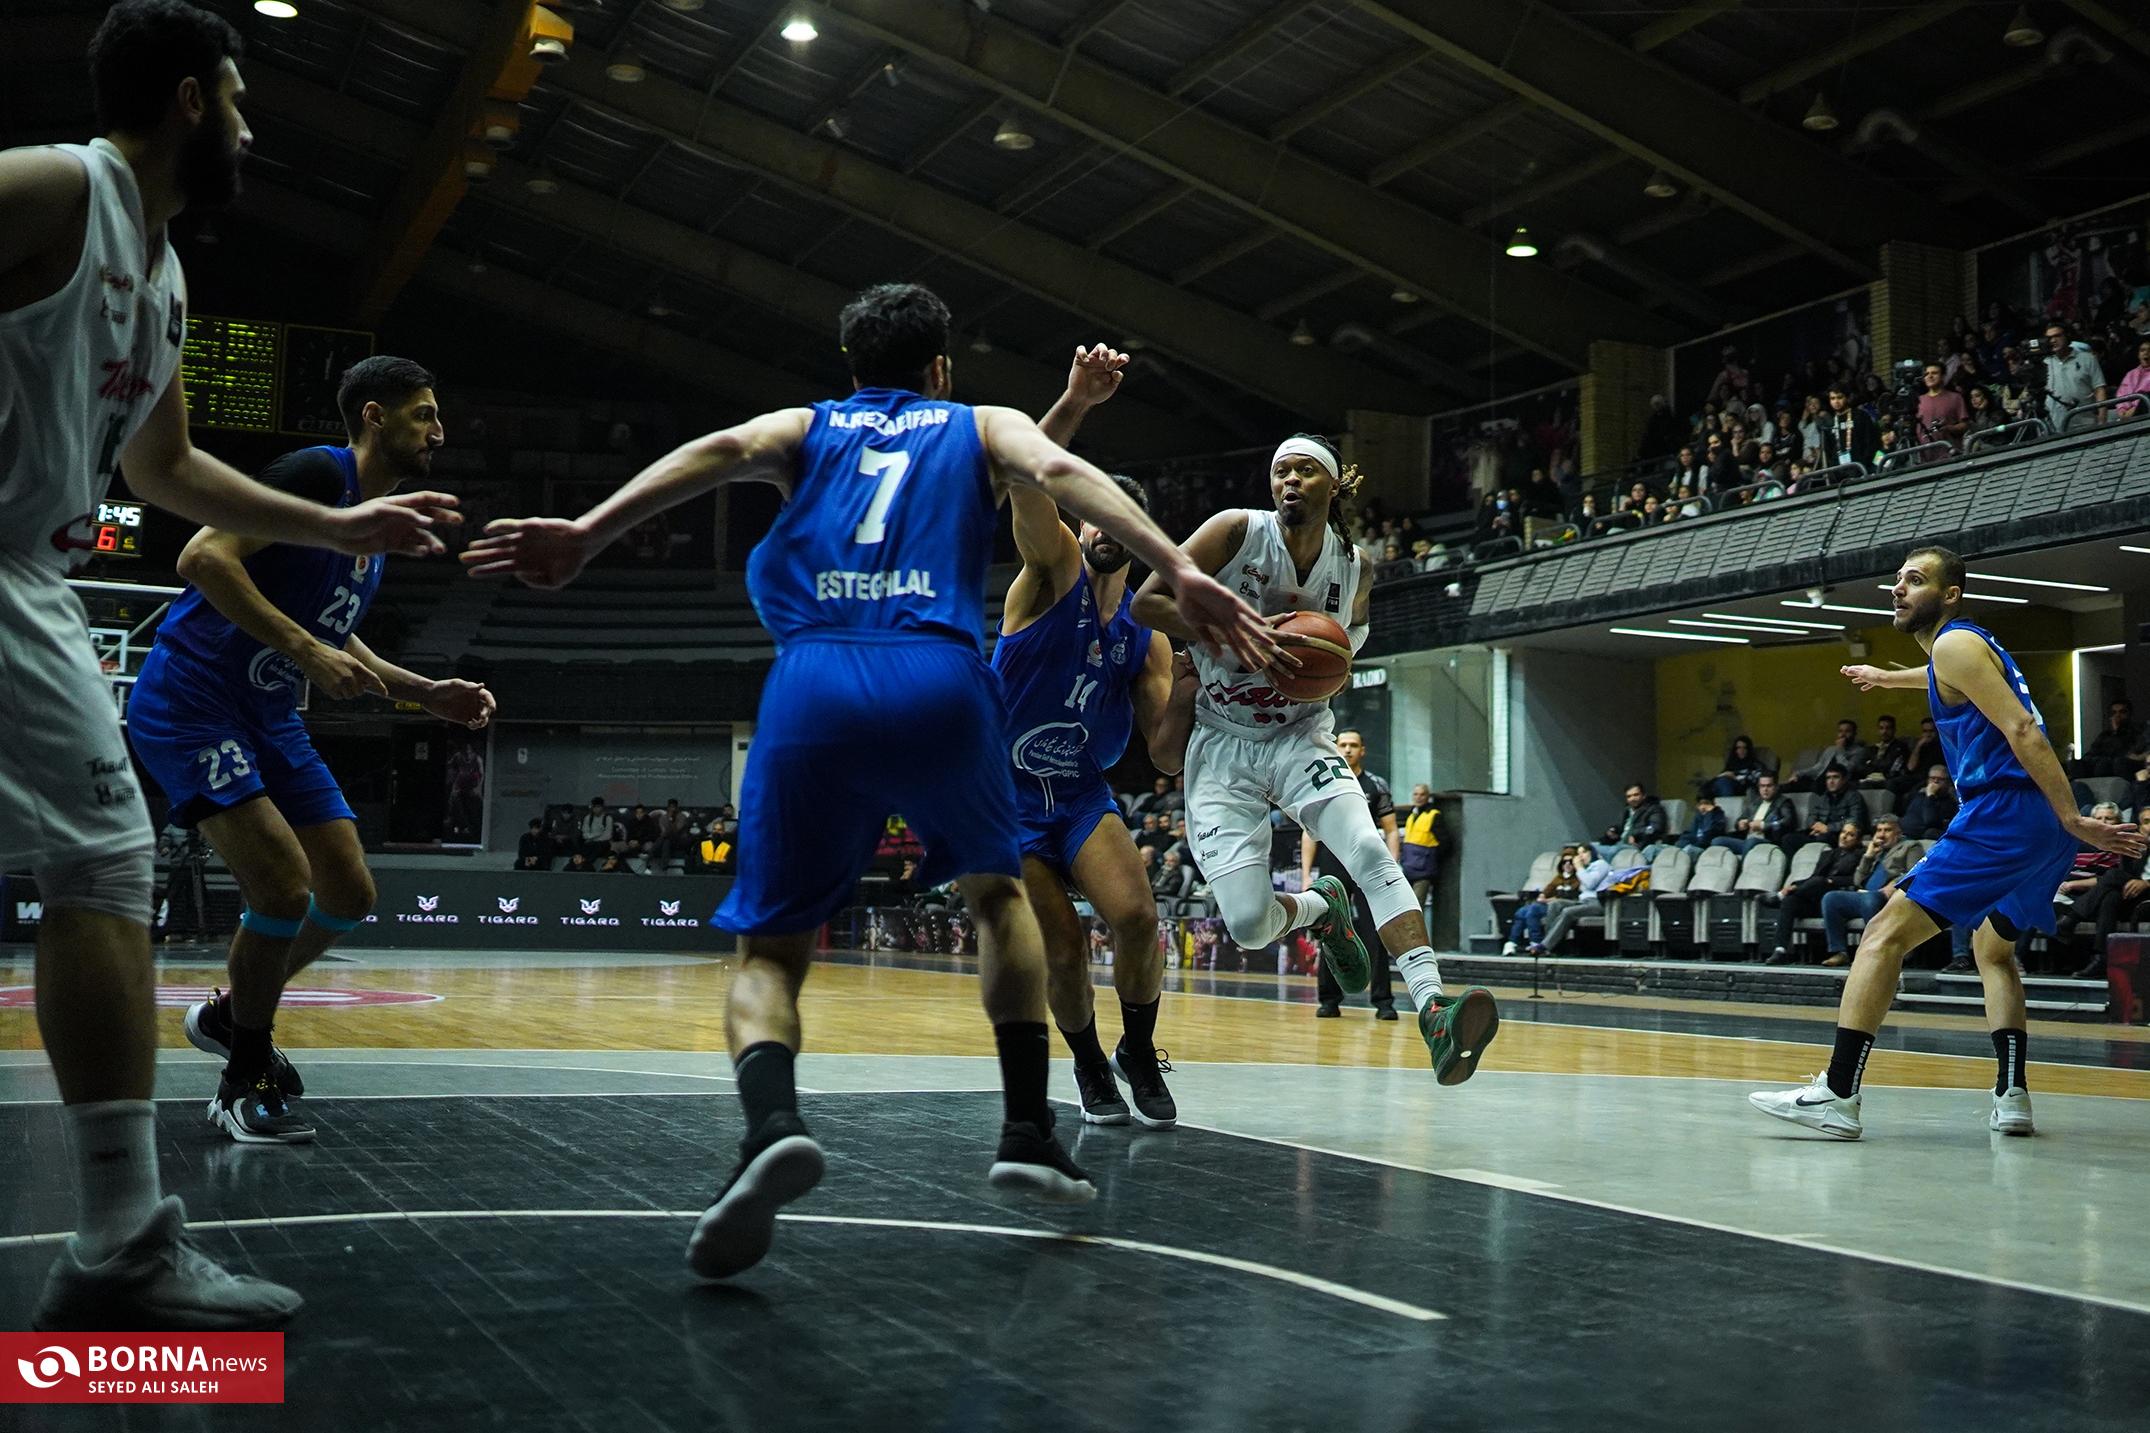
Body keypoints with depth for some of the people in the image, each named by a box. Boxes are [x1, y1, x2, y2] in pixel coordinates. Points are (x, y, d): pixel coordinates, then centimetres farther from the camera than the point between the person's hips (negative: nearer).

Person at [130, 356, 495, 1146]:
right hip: (190, 704, -9)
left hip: (269, 718, 9)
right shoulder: (317, 474, -14)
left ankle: (229, 1016, 30)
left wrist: (428, 693, 15)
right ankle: (244, 1082, 0)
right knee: (283, 886, -19)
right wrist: (307, 650, -30)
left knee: (349, 895, 7)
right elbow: (204, 556, -26)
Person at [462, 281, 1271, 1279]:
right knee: (997, 893, 27)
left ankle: (771, 1122, -23)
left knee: (769, 950, 8)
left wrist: (588, 533, -10)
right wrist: (1175, 570, -12)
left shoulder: (804, 427, 26)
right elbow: (1061, 472, 2)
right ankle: (1028, 1131, 17)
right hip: (938, 682, 0)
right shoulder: (981, 427, 24)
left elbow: (723, 450, 3)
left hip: (813, 685, 0)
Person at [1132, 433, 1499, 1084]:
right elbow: (1148, 602, -15)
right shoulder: (1238, 530, -11)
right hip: (1222, 745, -2)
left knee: (1370, 851, -26)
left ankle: (1432, 1011, -33)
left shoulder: (1355, 569, 0)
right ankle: (1319, 906, 23)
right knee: (1248, 925, -13)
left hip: (1299, 736, 2)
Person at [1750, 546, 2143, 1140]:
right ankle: (2012, 1097, 18)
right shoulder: (1968, 645, 24)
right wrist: (1887, 677, 70)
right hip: (2044, 832, 10)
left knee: (1884, 934, -11)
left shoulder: (1955, 645, -5)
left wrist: (2072, 818, -22)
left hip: (2004, 812, -10)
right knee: (1992, 948, 28)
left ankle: (1837, 1096, -18)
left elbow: (2021, 729, -16)